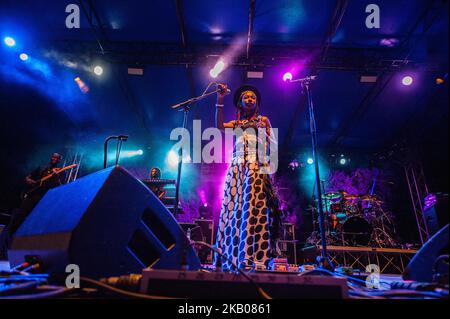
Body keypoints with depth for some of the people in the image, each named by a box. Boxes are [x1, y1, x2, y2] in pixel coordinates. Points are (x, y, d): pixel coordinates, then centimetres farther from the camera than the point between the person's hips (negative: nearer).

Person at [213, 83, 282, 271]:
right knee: (233, 208, -6)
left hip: (256, 165, -3)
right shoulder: (236, 123, 23)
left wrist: (263, 130, -7)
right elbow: (219, 126, 3)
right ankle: (231, 258, -5)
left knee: (253, 206, -16)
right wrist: (220, 101, 1)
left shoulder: (263, 120, 19)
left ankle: (253, 258, -20)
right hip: (237, 166, 3)